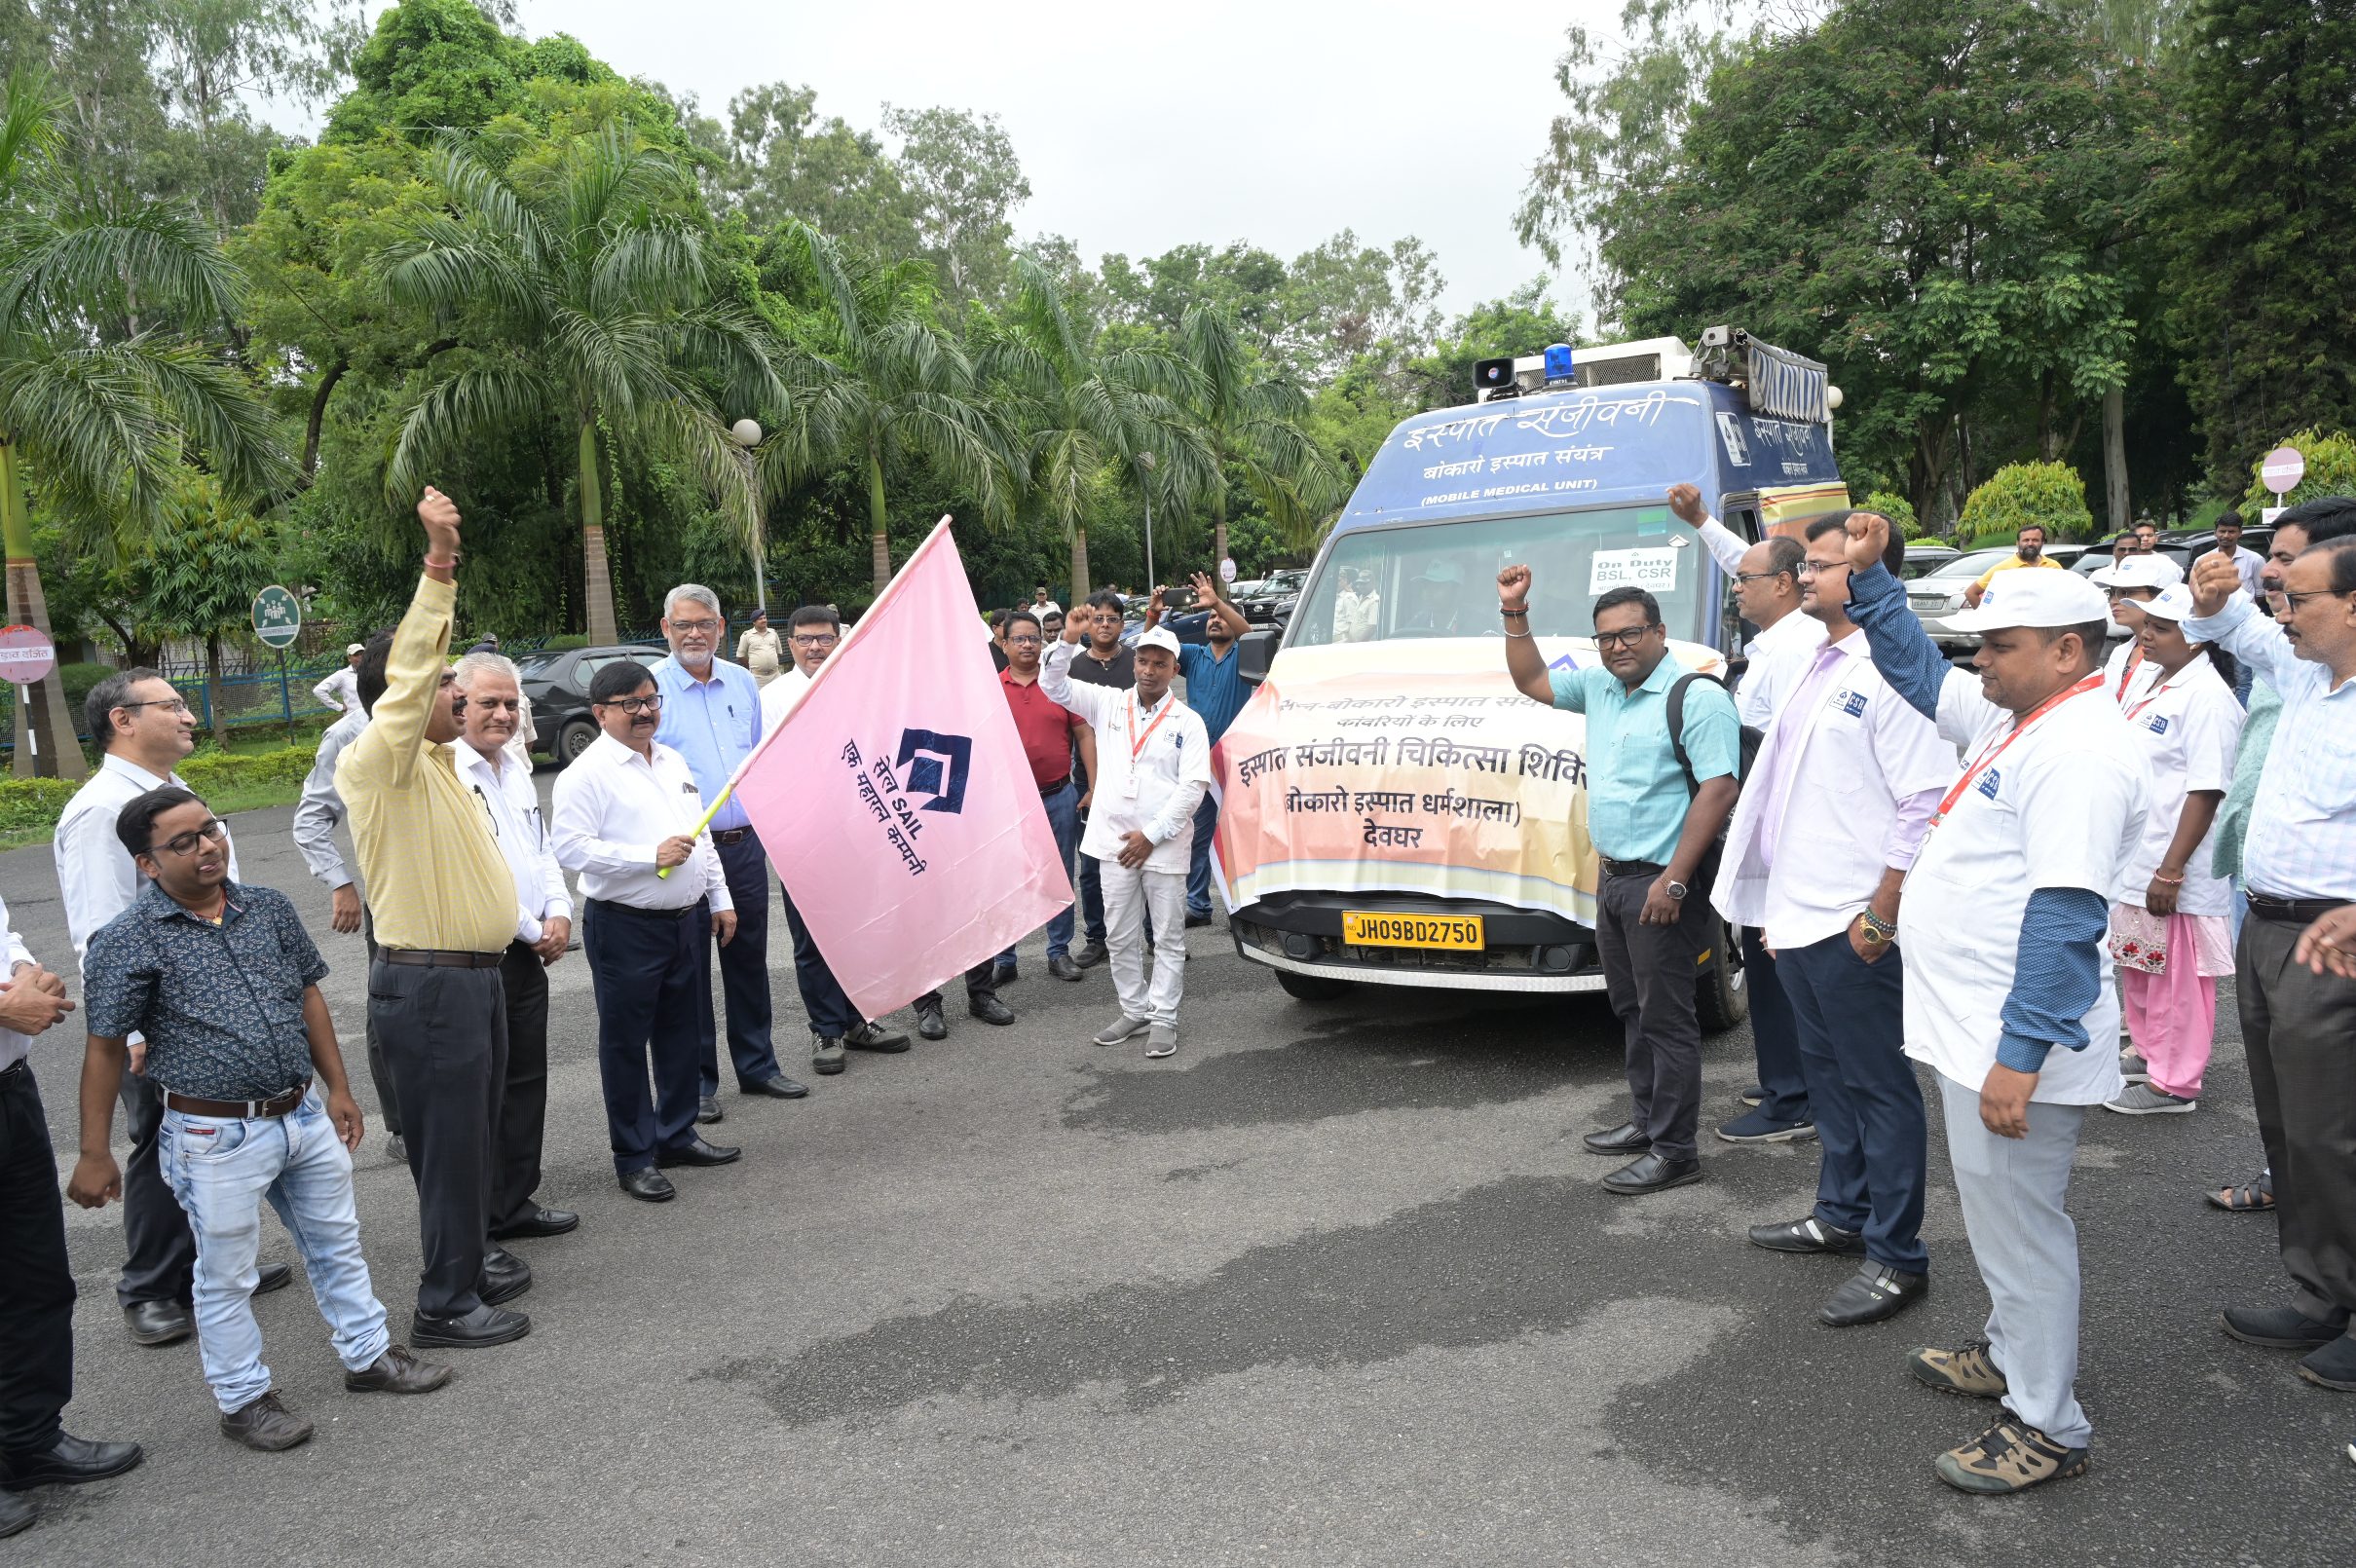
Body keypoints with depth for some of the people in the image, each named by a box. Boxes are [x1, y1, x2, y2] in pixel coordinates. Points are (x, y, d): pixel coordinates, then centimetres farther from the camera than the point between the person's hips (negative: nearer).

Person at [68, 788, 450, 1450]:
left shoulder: (269, 907, 2)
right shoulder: (127, 941, -12)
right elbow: (106, 1050, -9)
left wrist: (337, 1089, 12)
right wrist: (95, 1155, -7)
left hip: (305, 1115, 5)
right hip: (217, 1137, -5)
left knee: (337, 1243, 19)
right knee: (226, 1278, 10)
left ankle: (369, 1354, 36)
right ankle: (244, 1399, 28)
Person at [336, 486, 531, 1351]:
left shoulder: (435, 764, 13)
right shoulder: (378, 763, -13)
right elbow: (409, 673, -26)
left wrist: (446, 567, 14)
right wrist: (437, 563, -31)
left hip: (476, 976, 9)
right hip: (428, 982, -9)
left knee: (476, 1133, 20)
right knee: (447, 1140, -2)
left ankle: (472, 1257, 35)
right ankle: (445, 1305, 9)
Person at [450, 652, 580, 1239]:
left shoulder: (515, 766, 13)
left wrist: (559, 914, 4)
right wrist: (533, 930, -11)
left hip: (528, 953, 9)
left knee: (526, 1081, 15)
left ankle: (515, 1202, 27)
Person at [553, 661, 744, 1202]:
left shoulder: (673, 761, 13)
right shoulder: (586, 773, -10)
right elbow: (571, 849, -19)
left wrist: (721, 900, 16)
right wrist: (651, 856, -21)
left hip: (689, 919, 7)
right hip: (626, 928, -7)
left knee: (683, 1035, 16)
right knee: (626, 1043, 4)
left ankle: (677, 1134, 32)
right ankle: (633, 1157, 15)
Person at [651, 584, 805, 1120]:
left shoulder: (743, 683, 8)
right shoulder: (651, 688, -8)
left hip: (746, 844, 5)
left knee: (749, 958, 14)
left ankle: (757, 1066, 27)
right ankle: (696, 1081, 16)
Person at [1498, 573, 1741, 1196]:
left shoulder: (1698, 698, -14)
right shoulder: (1598, 686, 11)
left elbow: (1718, 790, -20)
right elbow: (1531, 680, 26)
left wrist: (1673, 881, -24)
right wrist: (1515, 613, 13)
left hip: (1662, 885, -8)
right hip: (1612, 879, 9)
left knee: (1665, 1018, -3)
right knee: (1631, 1010, 17)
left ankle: (1674, 1150, 5)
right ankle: (1646, 1121, 30)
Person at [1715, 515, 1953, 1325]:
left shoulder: (1892, 672, -14)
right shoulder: (1817, 668, 14)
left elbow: (1925, 805, -19)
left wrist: (1880, 916, -20)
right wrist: (1775, 904, 19)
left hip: (1853, 925, -9)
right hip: (1798, 916, 9)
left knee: (1878, 1085, 1)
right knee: (1828, 1072, 19)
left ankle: (1897, 1257, 11)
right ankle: (1842, 1213, 34)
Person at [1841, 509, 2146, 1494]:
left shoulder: (2077, 748, -21)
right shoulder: (2013, 719, 10)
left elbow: (2065, 915, -27)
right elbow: (1918, 673, 26)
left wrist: (2019, 1056, -29)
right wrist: (1868, 575, 16)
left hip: (2017, 1044, -10)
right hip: (1978, 1033, 10)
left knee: (2018, 1227, 1)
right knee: (1996, 1218, 24)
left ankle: (2046, 1428, 15)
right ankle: (2011, 1358, 41)